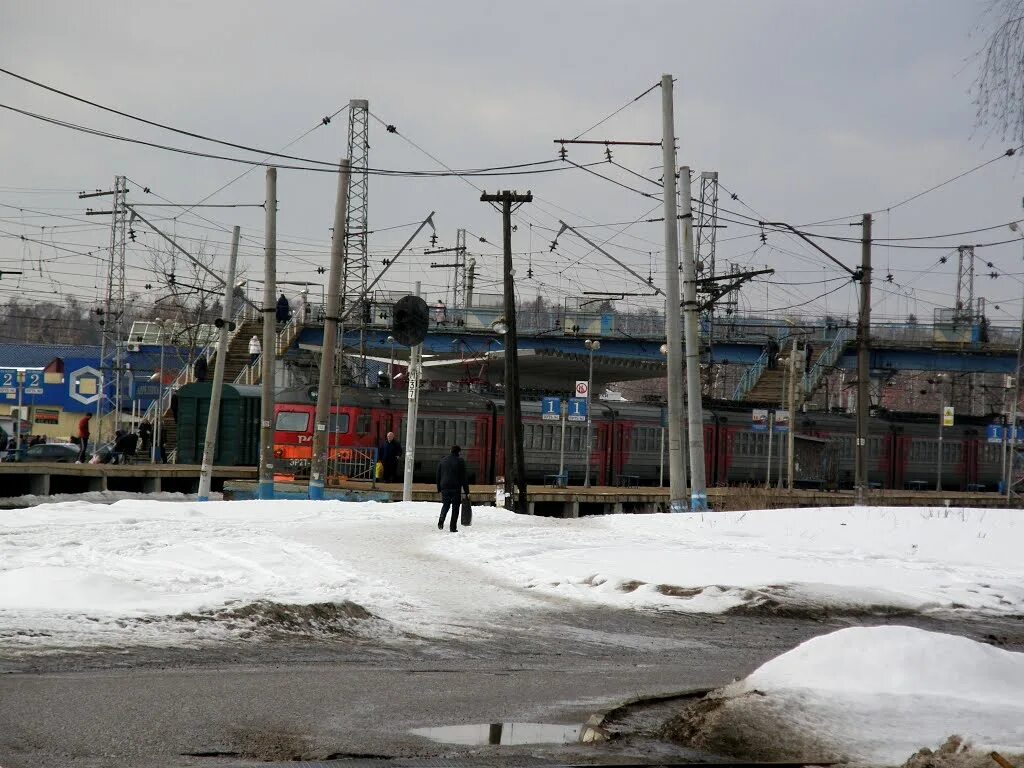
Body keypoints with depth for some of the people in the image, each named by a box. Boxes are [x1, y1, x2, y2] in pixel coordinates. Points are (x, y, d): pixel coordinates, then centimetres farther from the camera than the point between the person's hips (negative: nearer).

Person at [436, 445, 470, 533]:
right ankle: (453, 527, 0)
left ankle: (441, 520, -12)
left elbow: (438, 476, 12)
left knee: (445, 505, 15)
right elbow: (464, 477, -4)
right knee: (455, 507, 4)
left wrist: (439, 489, 17)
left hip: (444, 487, 3)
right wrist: (467, 491, -1)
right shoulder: (460, 461, -2)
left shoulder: (443, 460, 10)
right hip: (456, 488, -3)